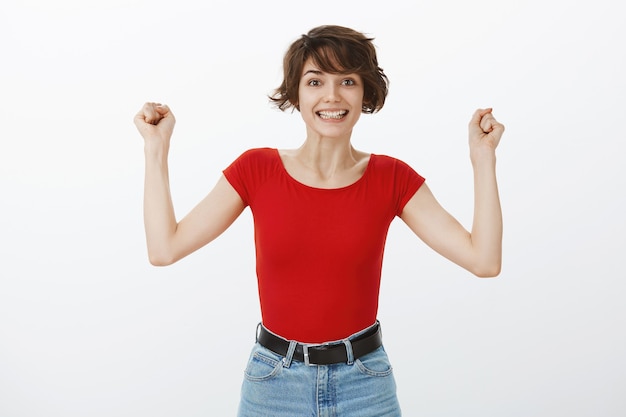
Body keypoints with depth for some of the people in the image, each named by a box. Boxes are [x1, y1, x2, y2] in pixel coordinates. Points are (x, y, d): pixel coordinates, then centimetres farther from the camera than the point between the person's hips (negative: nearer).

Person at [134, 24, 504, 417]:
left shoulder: (392, 178, -6)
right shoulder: (257, 169, -7)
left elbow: (484, 260, -11)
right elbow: (164, 248, -9)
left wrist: (483, 156, -14)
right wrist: (157, 147, -11)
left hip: (365, 384, 0)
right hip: (273, 384, 0)